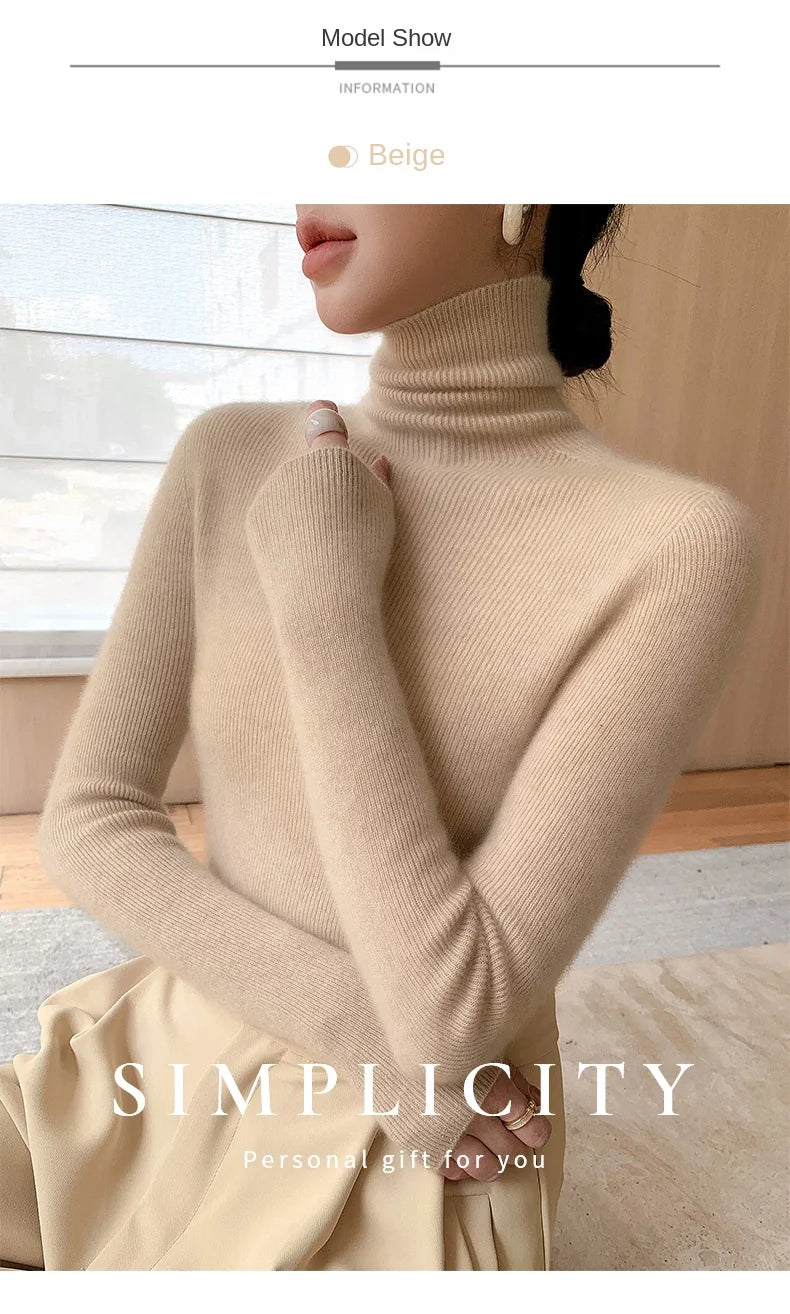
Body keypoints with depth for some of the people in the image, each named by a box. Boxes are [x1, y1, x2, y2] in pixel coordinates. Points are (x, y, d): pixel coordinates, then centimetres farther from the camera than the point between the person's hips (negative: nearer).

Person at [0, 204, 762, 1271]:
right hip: (174, 1064, 4)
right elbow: (87, 819, -7)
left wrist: (324, 598, -23)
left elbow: (452, 1017, -22)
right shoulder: (231, 459, -6)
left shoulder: (677, 544, -21)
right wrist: (389, 1046, -16)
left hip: (418, 1153, -3)